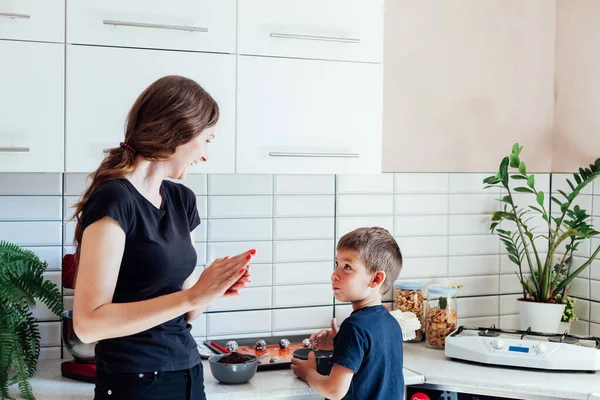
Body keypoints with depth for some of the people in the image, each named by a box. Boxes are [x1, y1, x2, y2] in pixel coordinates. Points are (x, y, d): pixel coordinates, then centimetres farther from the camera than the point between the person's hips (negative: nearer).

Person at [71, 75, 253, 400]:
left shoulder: (182, 199, 6)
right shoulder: (113, 199, -17)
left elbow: (182, 310, 10)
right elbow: (88, 322, -22)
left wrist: (215, 287, -10)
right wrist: (193, 295, -24)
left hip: (188, 372, 8)